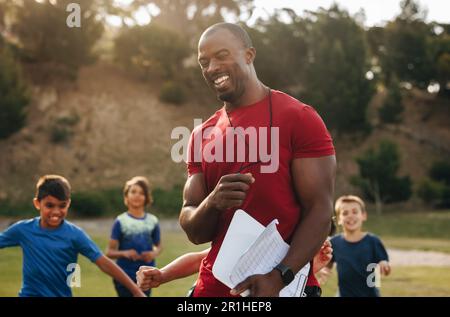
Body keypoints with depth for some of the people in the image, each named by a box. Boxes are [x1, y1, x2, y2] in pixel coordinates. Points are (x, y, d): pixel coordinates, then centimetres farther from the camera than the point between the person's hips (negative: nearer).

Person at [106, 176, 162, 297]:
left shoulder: (152, 221, 2)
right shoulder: (121, 221, -6)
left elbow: (159, 246, 15)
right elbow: (110, 252, -5)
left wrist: (154, 254, -8)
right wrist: (124, 253, -25)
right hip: (125, 275, -3)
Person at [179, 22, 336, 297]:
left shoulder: (298, 118, -7)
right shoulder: (202, 135, 8)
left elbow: (320, 211, -12)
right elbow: (194, 232, 8)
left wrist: (280, 275, -22)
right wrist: (213, 203, -13)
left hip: (283, 285, -5)